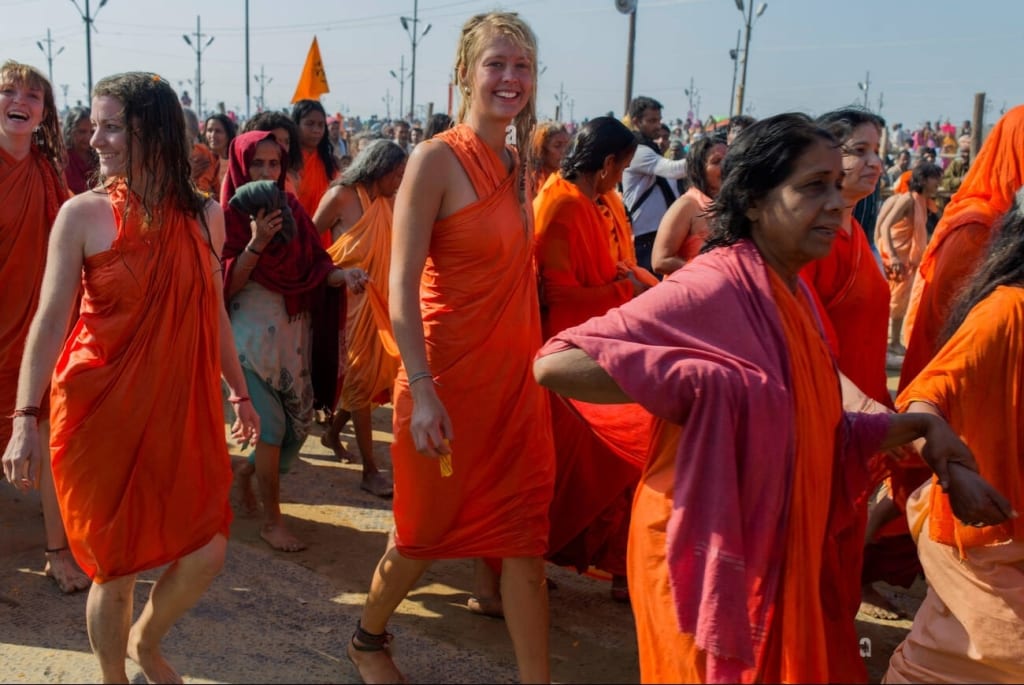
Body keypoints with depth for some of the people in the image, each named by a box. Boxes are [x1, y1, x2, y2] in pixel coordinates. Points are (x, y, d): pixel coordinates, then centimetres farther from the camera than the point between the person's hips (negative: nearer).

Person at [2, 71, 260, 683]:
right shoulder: (83, 215, -7)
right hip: (104, 411, -3)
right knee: (116, 569, 6)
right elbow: (51, 319, -9)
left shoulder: (205, 215, 3)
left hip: (183, 410, 3)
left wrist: (240, 392, 19)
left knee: (207, 553, 4)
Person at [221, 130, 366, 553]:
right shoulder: (230, 214, -6)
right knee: (272, 424, -4)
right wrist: (256, 242, -23)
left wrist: (343, 275, -18)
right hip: (253, 331, -5)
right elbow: (228, 284, -11)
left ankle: (248, 470, 37)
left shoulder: (292, 210, 6)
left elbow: (316, 267, 2)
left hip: (295, 330, 5)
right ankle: (271, 521, 11)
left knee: (300, 422, 9)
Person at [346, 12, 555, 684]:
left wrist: (538, 365, 16)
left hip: (515, 375, 6)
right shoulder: (436, 159, -13)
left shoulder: (515, 165, 9)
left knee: (526, 533, 8)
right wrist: (422, 391, -24)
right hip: (452, 375, -6)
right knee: (427, 529, 12)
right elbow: (402, 286, -18)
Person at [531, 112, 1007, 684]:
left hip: (784, 551, 9)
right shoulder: (711, 288, -21)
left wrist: (917, 424, 1)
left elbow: (814, 428, 12)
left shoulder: (794, 293, 6)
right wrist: (707, 384, -30)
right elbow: (555, 365, -28)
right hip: (713, 555, -8)